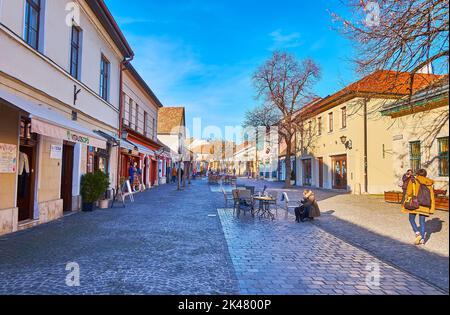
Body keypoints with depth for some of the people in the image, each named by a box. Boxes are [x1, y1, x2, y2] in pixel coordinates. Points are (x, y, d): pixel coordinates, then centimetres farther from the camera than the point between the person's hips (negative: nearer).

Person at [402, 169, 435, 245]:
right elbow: (432, 196, 9)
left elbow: (408, 193, -8)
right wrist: (432, 209, 13)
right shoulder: (429, 184, 10)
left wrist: (406, 203, 3)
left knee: (412, 219, 12)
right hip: (425, 206, 4)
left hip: (414, 204, -4)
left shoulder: (413, 181, -2)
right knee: (422, 222, 11)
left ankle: (418, 234, -6)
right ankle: (422, 239, 10)